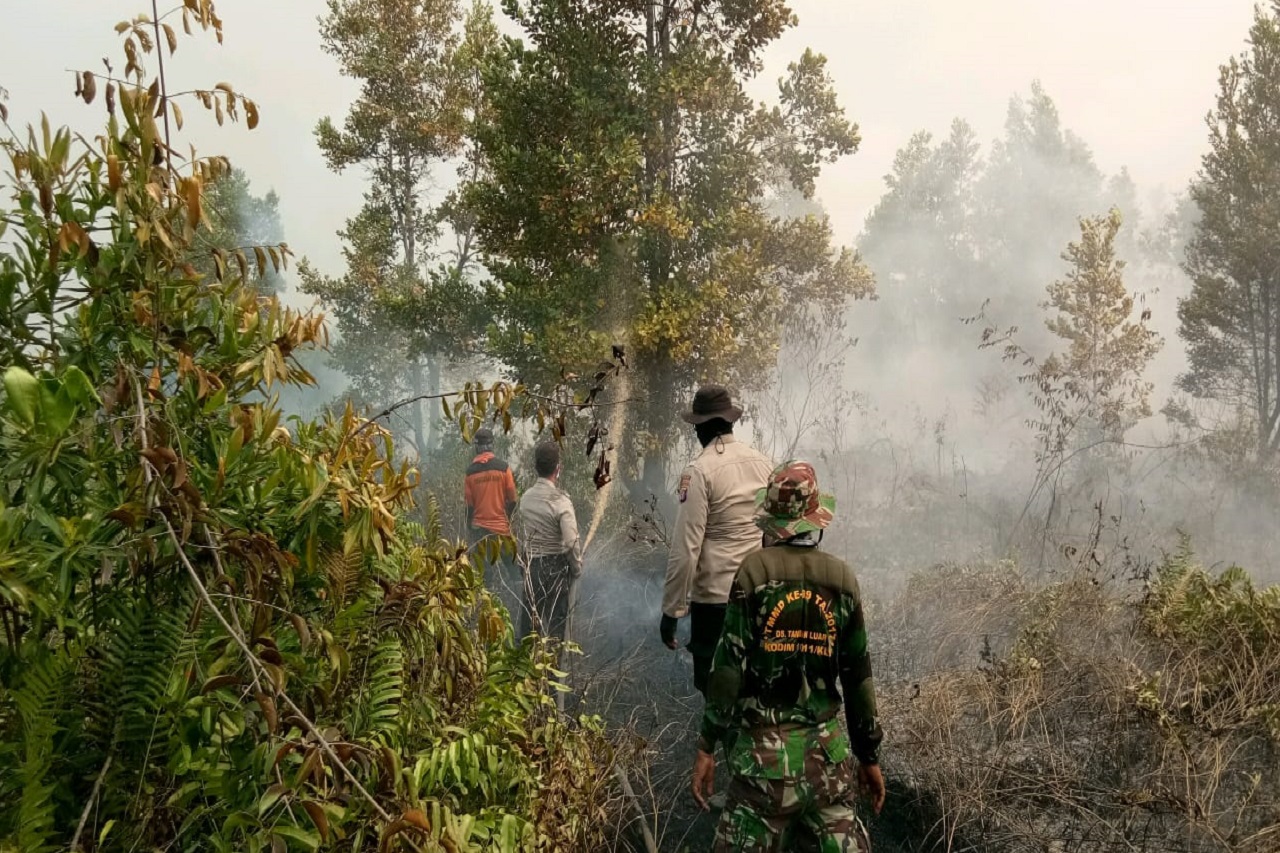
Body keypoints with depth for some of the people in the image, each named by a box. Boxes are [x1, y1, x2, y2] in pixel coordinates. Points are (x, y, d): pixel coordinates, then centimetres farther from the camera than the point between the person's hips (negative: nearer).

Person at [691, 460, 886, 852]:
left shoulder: (755, 571, -7)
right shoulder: (843, 579, 0)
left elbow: (729, 663, -9)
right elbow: (857, 676, 5)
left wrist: (707, 745, -3)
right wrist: (869, 755, 14)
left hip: (764, 750, -3)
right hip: (828, 750, 3)